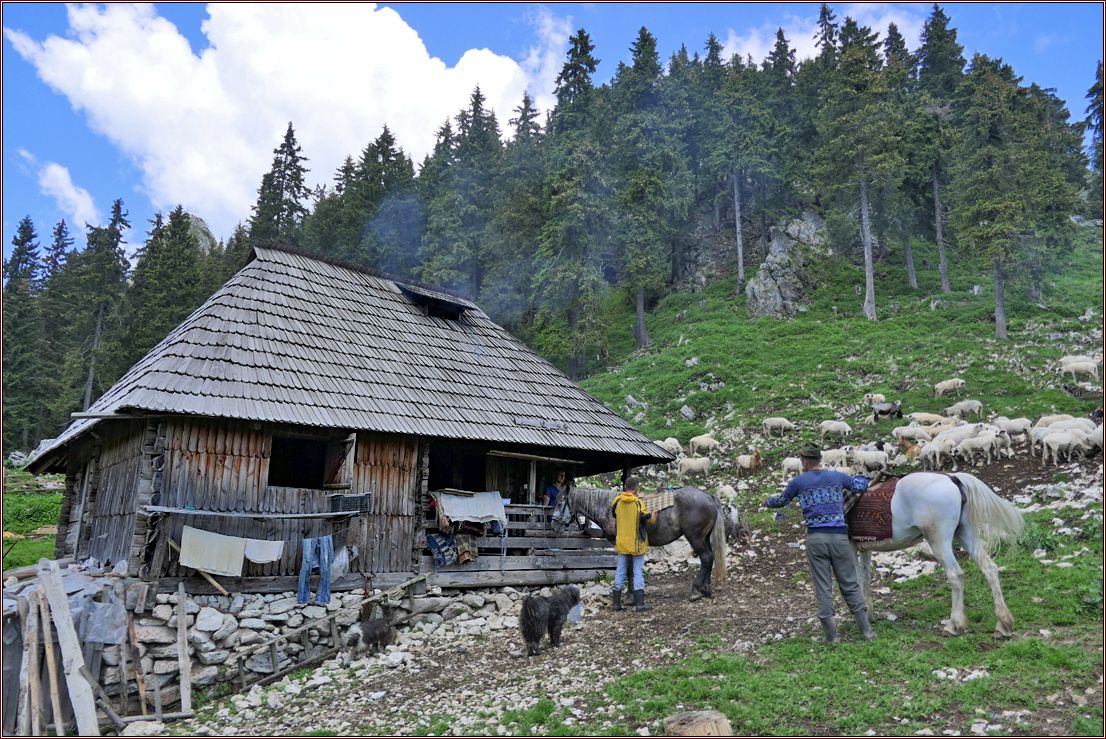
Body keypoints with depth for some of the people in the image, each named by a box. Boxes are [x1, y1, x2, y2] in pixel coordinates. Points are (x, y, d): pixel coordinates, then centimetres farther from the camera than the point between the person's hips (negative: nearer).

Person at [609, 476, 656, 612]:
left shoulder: (617, 501, -4)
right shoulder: (639, 503, -15)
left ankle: (616, 602, 15)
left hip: (621, 543, 4)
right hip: (637, 543, -4)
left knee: (620, 572, 11)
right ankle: (639, 603, 4)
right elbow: (650, 520, -8)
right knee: (638, 572, 4)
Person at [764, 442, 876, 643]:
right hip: (839, 536, 2)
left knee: (823, 587, 5)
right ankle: (866, 629, 13)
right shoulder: (837, 476, 8)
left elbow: (781, 501, 18)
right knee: (850, 583, 10)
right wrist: (860, 477, 43)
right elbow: (861, 486, 20)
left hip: (815, 538, -1)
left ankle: (830, 634, 7)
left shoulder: (798, 481, 4)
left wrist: (767, 502, 39)